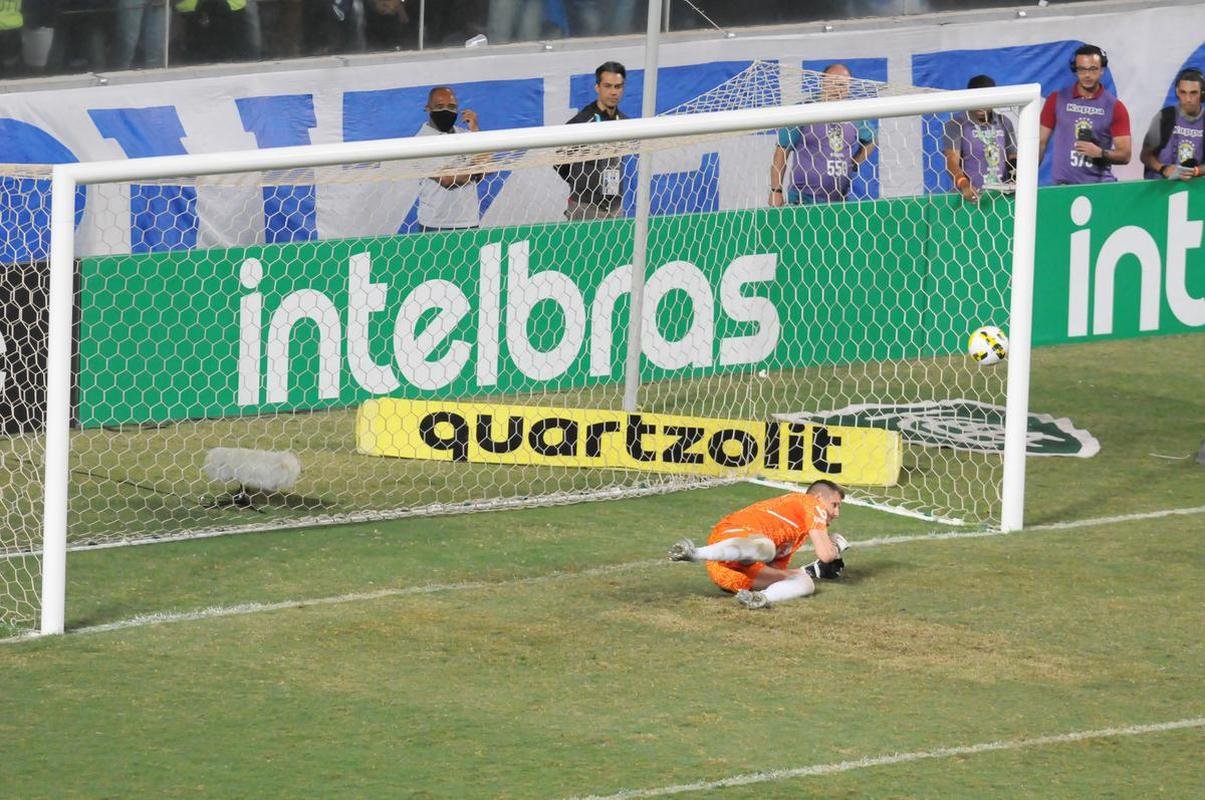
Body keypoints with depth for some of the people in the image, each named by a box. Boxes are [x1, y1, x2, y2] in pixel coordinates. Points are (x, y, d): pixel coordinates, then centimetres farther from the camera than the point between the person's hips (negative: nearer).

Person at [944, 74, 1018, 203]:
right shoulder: (956, 124, 1)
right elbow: (952, 162, -8)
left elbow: (1013, 158, 19)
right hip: (972, 197, -4)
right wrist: (964, 186, -26)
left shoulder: (1004, 123, 15)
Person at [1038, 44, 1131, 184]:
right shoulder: (1057, 100, 6)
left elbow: (1125, 155, 1)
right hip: (1063, 185, 0)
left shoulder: (1115, 107, 2)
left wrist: (1100, 153, -17)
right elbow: (1041, 142, 9)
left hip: (1100, 183, 0)